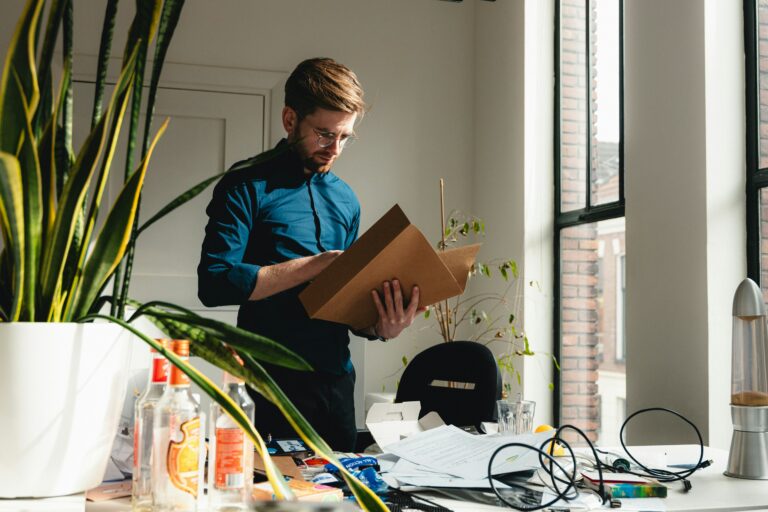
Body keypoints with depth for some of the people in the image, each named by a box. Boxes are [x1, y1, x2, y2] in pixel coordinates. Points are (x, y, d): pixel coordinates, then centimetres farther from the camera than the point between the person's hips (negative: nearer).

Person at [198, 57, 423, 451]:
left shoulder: (345, 199, 14)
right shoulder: (247, 187, -5)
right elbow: (214, 282, -16)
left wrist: (380, 328, -4)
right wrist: (310, 266, -16)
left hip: (337, 378, 6)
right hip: (273, 383, -5)